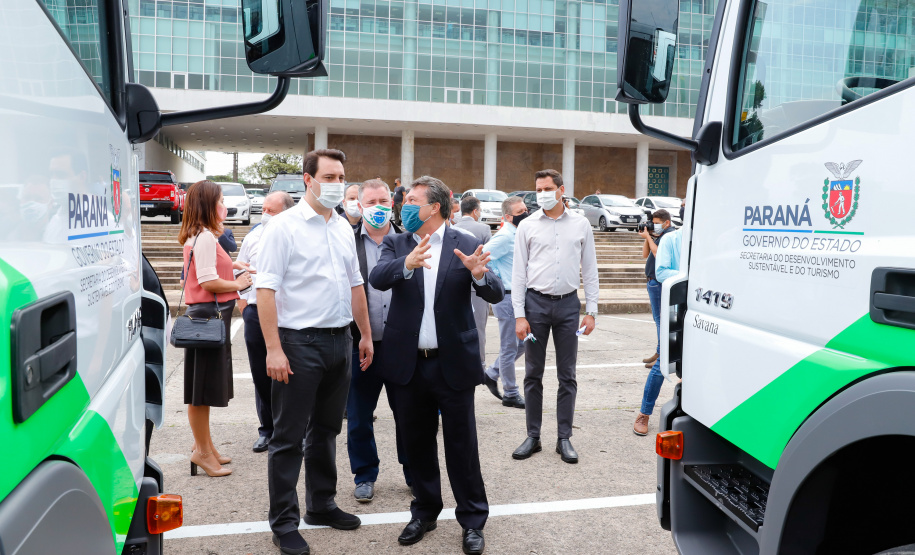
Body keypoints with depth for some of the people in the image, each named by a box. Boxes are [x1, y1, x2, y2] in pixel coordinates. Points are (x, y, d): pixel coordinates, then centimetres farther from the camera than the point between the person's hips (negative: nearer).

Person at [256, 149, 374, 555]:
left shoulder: (344, 228, 11)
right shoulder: (284, 226, -9)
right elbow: (266, 288, -14)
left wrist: (366, 334, 15)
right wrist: (273, 349, -19)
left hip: (340, 340, 7)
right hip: (299, 342, -6)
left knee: (326, 429, 17)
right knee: (289, 436, 3)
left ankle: (321, 505, 33)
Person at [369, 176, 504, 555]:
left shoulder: (464, 245, -3)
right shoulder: (396, 244, 3)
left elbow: (495, 295, -9)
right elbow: (378, 278, -16)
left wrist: (479, 274, -31)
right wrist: (407, 263, -36)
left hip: (453, 363, -2)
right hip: (409, 364, 3)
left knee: (462, 444, 6)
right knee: (417, 442, 15)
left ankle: (472, 520, 23)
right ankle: (424, 512, 34)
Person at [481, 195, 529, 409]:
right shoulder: (504, 237, -17)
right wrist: (497, 281, -14)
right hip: (507, 297, -9)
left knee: (522, 343, 16)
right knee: (510, 347, 1)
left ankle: (491, 374, 29)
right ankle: (510, 395, 14)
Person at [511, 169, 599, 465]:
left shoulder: (580, 225, 5)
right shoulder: (528, 226, 3)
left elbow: (590, 270, 8)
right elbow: (518, 272, 2)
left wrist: (591, 311, 1)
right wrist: (519, 315, -5)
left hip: (568, 304, 1)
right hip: (536, 302, 0)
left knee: (567, 376, 6)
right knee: (533, 374, 6)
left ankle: (564, 439, 16)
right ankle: (533, 437, 17)